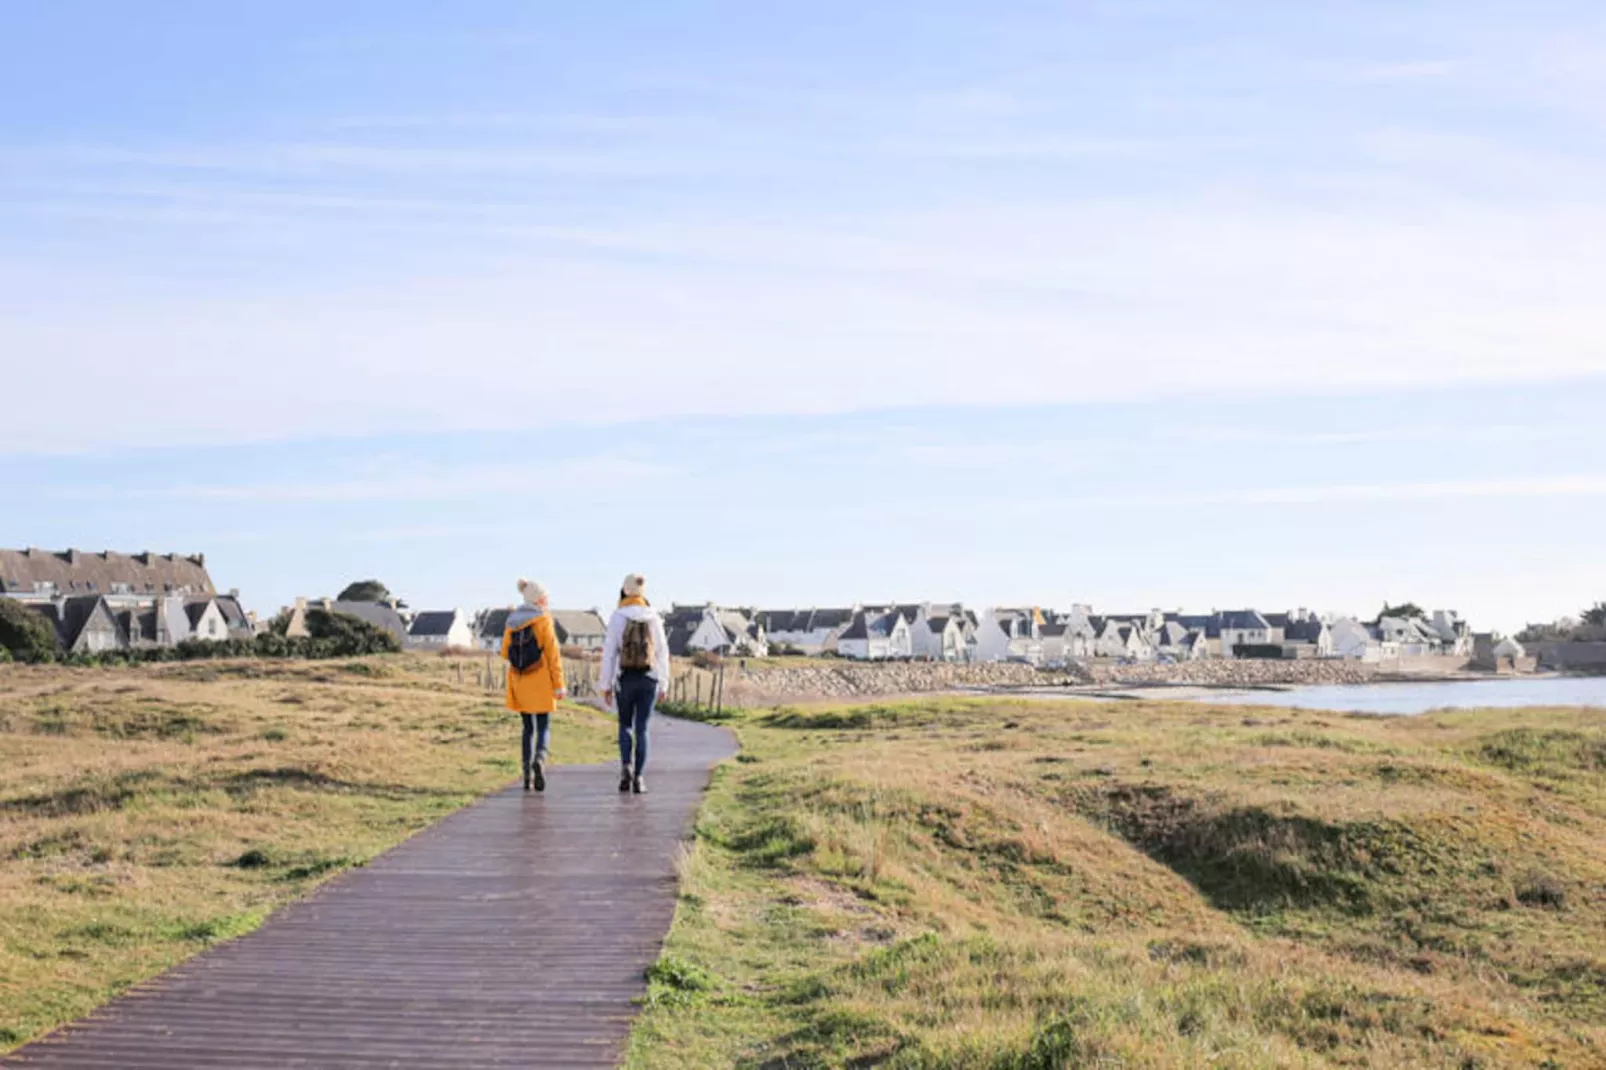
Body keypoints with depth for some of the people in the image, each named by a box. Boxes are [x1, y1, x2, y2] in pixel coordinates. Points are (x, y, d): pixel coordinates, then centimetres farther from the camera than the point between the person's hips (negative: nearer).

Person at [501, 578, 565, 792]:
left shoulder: (512, 622, 6)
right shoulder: (543, 621, -8)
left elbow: (505, 652, 10)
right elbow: (553, 654, -10)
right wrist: (559, 684, -9)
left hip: (519, 681, 5)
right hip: (540, 681, -5)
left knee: (528, 727, 13)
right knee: (544, 727, 0)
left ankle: (528, 774, 9)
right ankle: (540, 758, -28)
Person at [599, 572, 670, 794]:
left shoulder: (617, 617, -5)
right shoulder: (654, 617, 1)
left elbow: (609, 652, -5)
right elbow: (662, 652, 3)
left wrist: (606, 684, 2)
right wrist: (664, 684, 9)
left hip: (626, 679, -1)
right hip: (649, 679, 1)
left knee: (625, 725, 15)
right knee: (642, 729, 6)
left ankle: (626, 766, -6)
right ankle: (638, 778, 4)